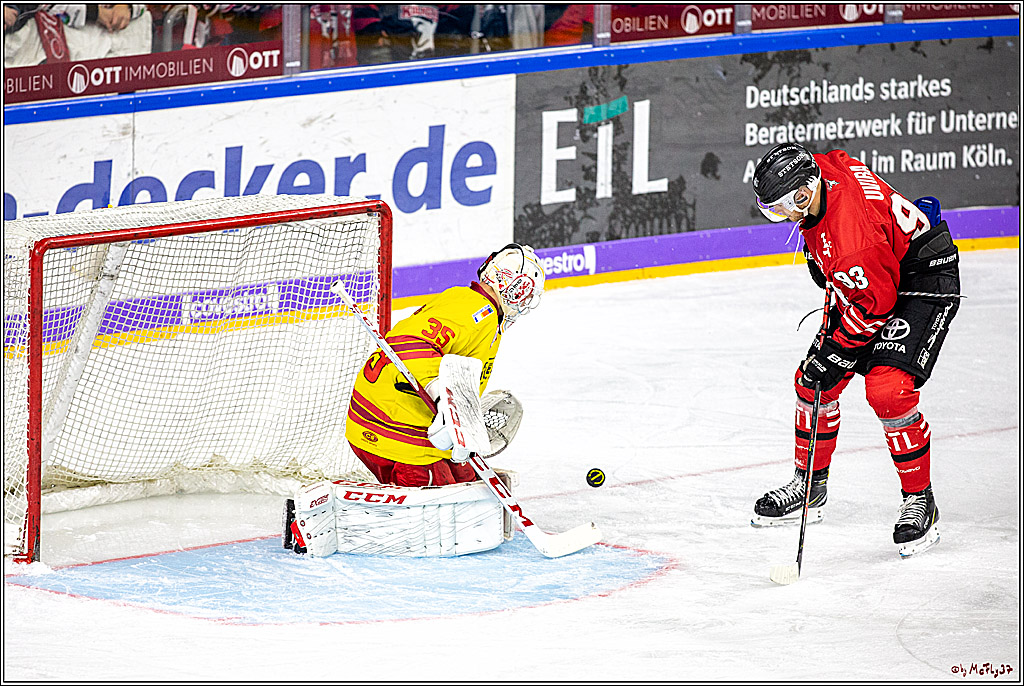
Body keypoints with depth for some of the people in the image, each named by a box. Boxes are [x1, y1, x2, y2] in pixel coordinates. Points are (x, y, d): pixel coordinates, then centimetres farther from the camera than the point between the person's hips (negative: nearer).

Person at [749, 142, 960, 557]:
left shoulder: (851, 232, -36)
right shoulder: (822, 168, -11)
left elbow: (876, 303, -27)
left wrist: (834, 351, -19)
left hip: (924, 278, -10)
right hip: (867, 278, 10)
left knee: (887, 390, -23)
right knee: (812, 381, 7)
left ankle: (919, 500, -7)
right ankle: (810, 485, 25)